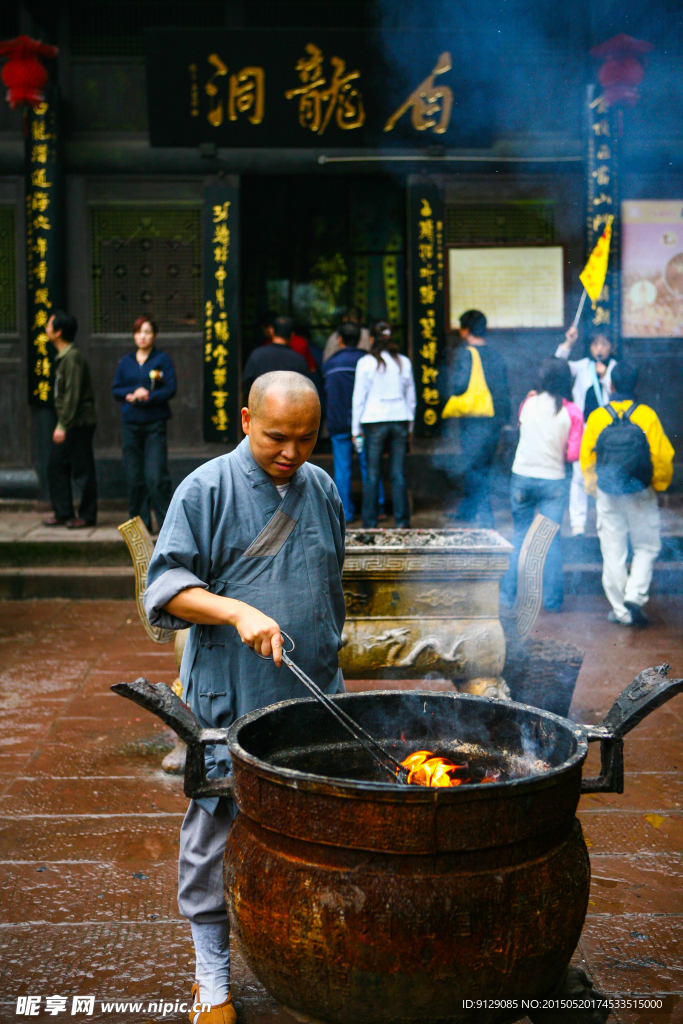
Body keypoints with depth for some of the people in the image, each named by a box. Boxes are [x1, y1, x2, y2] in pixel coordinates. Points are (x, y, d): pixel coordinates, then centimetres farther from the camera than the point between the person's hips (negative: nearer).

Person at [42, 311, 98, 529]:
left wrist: (63, 425, -21)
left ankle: (87, 515, 6)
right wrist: (61, 424, 18)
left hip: (79, 423, -10)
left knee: (82, 470, -2)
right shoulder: (62, 357, 15)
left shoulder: (73, 358, -16)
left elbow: (72, 394, -20)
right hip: (68, 424, 10)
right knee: (56, 465, 11)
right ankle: (63, 513, 18)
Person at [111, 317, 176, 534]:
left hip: (154, 424, -4)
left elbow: (170, 390, -5)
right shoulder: (126, 361, 13)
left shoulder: (163, 359, 3)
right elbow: (115, 390, 10)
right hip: (130, 424, 4)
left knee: (156, 476, -12)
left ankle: (167, 523, -3)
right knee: (133, 477, 3)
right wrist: (133, 392, -8)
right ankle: (140, 522, 13)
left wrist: (146, 397, -15)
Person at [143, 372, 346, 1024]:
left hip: (313, 700, 5)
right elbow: (166, 588, -11)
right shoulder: (206, 490, -6)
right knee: (217, 835, 4)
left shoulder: (323, 491, 10)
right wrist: (239, 611, -25)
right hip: (229, 702, -4)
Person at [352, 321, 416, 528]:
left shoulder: (366, 363, -4)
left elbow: (358, 397, -2)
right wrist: (410, 427, 20)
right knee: (398, 474, 6)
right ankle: (402, 521, 8)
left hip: (374, 421, -3)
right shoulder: (404, 362, 6)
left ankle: (370, 523, 6)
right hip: (400, 421, 3)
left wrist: (356, 429, 4)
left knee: (372, 475, 3)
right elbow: (411, 398, 12)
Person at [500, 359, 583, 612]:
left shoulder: (528, 403, -3)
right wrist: (558, 454, 10)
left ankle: (508, 593, 15)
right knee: (551, 539, 7)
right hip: (553, 481, -2)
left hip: (522, 477, 2)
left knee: (521, 536, 14)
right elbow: (574, 454, -10)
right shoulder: (572, 412, -8)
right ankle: (552, 599, 9)